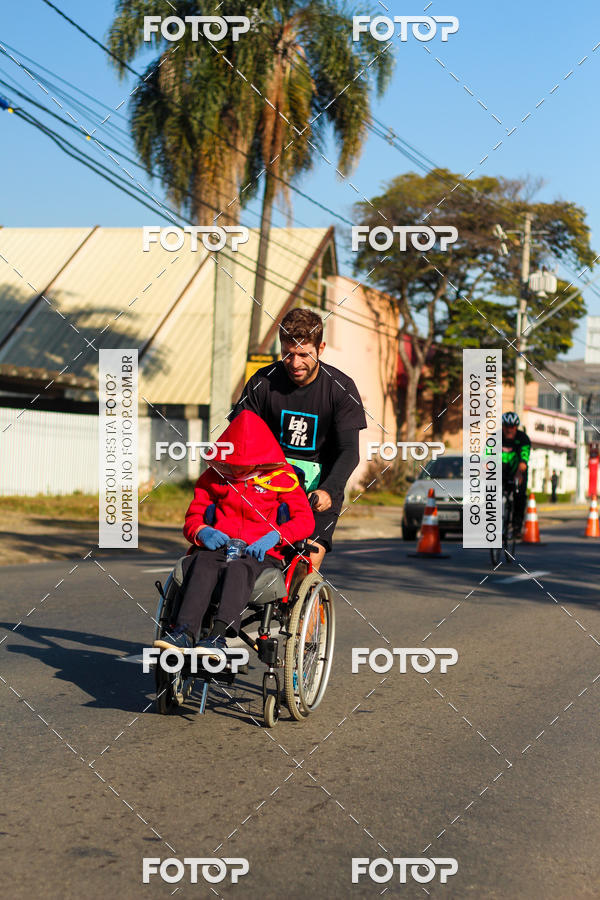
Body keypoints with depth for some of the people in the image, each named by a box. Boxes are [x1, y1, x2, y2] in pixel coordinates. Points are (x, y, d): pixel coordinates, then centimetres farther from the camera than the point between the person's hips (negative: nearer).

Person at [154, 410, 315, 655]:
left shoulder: (281, 478, 7)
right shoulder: (213, 476, 16)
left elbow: (305, 520, 0)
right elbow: (193, 517, 18)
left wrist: (275, 536, -18)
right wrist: (203, 532, -7)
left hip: (261, 553, -3)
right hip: (221, 547, 3)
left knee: (238, 569, -38)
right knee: (202, 563, -34)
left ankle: (219, 636, -54)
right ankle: (185, 632, -49)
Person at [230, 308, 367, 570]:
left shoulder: (341, 388, -7)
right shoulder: (263, 383, -3)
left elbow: (349, 451, -12)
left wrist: (328, 491, -29)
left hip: (320, 485, -1)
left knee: (309, 560, -17)